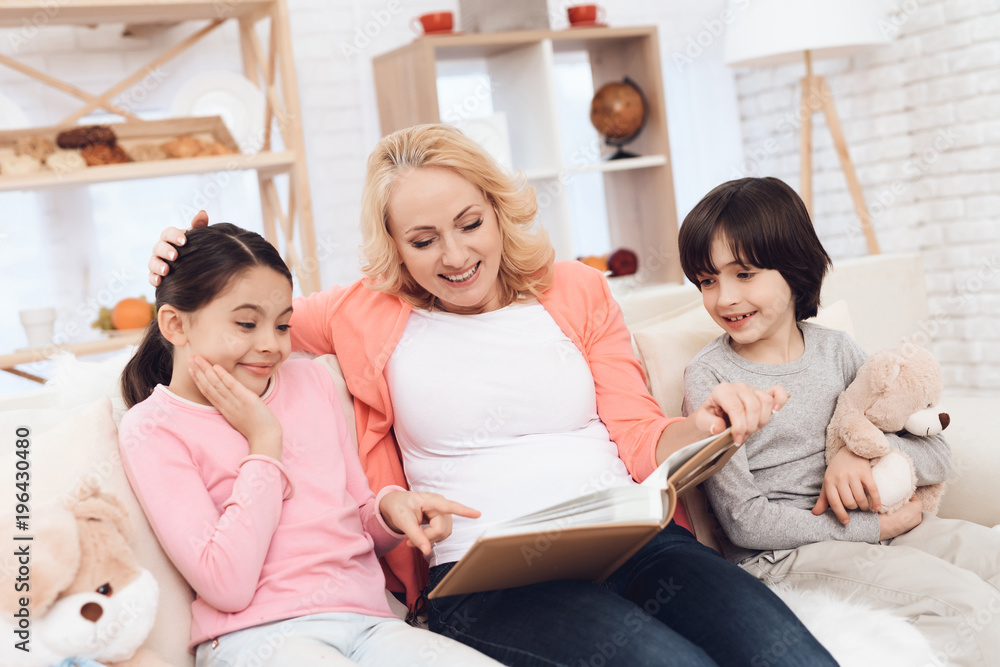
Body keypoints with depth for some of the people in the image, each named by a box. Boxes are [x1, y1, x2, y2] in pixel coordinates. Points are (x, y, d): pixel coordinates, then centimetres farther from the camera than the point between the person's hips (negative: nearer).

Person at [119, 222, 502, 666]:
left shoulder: (310, 380, 16)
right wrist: (264, 442, -6)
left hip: (368, 622, 5)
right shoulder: (153, 428, 1)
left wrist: (390, 506, 0)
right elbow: (227, 587, -11)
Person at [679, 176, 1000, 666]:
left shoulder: (834, 350, 7)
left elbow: (937, 458, 8)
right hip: (777, 551, -6)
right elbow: (745, 522, -13)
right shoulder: (709, 378, -7)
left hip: (878, 526, 6)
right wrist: (881, 525, -13)